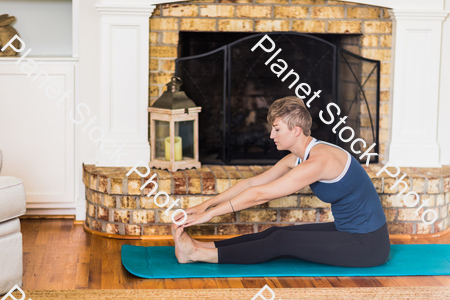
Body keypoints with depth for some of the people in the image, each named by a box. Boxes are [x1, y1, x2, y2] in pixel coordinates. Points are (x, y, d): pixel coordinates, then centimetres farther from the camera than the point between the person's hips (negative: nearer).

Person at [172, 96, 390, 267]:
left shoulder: (318, 161, -25)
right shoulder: (296, 159, 5)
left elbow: (260, 194, -24)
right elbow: (252, 182, 7)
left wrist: (210, 213, -19)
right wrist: (206, 205, 2)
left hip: (369, 243, -9)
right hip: (348, 230, 9)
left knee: (283, 241, -13)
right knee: (276, 233, 0)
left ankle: (200, 254, -11)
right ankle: (200, 247, -1)